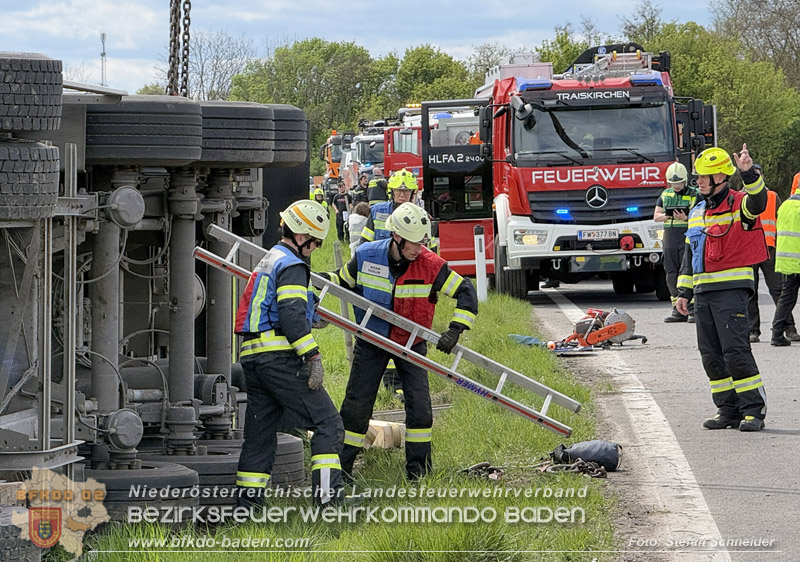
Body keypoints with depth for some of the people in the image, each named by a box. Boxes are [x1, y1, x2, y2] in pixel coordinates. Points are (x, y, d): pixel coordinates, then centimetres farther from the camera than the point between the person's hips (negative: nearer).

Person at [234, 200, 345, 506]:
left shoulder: (269, 261, 24)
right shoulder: (291, 265, -8)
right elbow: (292, 316, -19)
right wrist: (313, 356, -21)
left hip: (253, 355, 10)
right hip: (279, 357, -10)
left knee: (259, 433, 12)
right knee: (327, 423, -8)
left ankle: (247, 500, 10)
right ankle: (328, 493, -16)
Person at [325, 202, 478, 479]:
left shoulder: (430, 264, -22)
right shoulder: (366, 256, -16)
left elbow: (466, 292, -16)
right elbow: (343, 281, 5)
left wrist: (454, 331, -25)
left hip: (411, 342, -1)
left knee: (419, 403, -8)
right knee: (357, 403, 3)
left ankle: (418, 464, 6)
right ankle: (341, 464, 14)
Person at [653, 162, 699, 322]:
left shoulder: (694, 195, 0)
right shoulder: (665, 195, 15)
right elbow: (656, 216, 13)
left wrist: (686, 218, -22)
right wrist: (667, 216, -8)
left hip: (688, 238, -5)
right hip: (670, 238, 5)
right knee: (672, 274, 3)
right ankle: (678, 311, 9)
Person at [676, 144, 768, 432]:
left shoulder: (739, 205, -5)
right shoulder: (697, 212, 18)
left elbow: (758, 202, -30)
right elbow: (689, 254, 23)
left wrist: (749, 174, -47)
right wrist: (684, 292, 20)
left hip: (732, 288, -8)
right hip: (703, 292, 8)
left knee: (736, 350, -14)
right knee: (711, 354, 7)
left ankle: (754, 410, -8)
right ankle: (729, 409, 14)